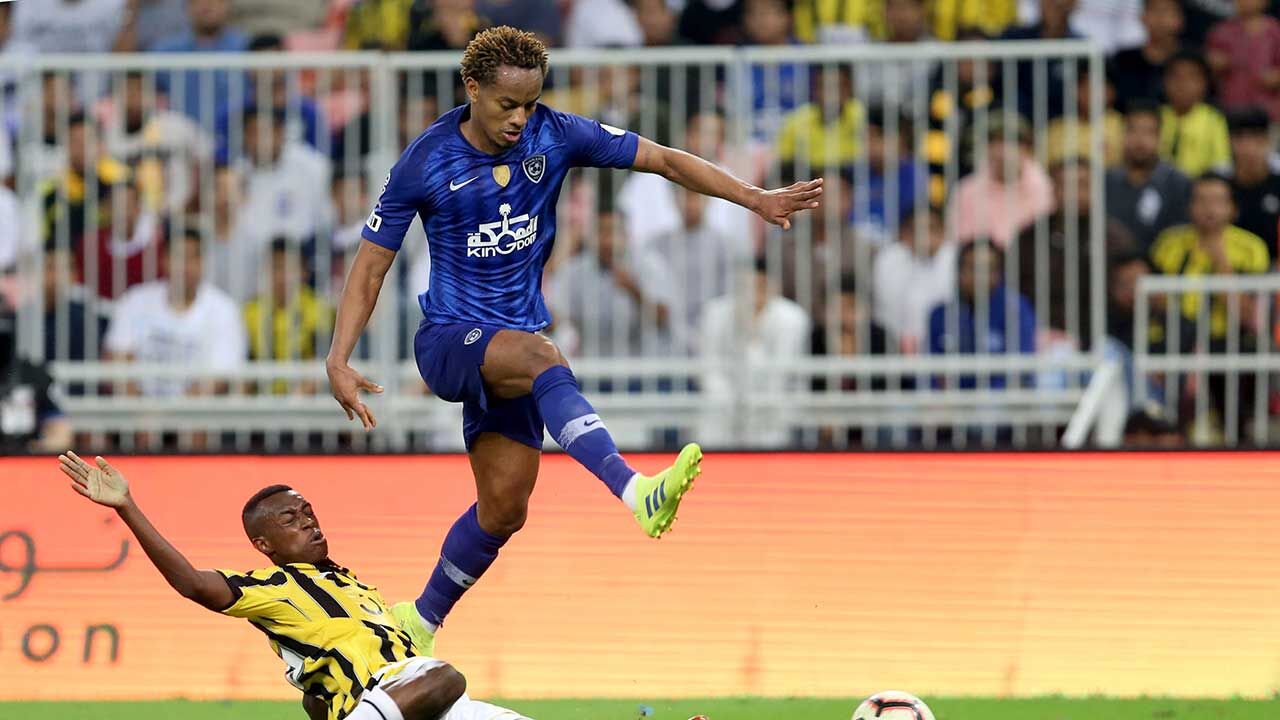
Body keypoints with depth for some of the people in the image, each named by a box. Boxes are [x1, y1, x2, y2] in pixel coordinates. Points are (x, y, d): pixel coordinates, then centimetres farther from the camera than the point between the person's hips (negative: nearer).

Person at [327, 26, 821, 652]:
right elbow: (371, 265, -5)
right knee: (541, 357, -36)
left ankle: (419, 621, 24)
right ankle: (634, 491, -55)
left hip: (509, 351, 5)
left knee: (504, 507, 3)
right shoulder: (425, 164, -11)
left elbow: (665, 159, -3)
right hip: (447, 340, -5)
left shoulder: (554, 136, -5)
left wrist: (757, 198, -13)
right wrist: (338, 362, -15)